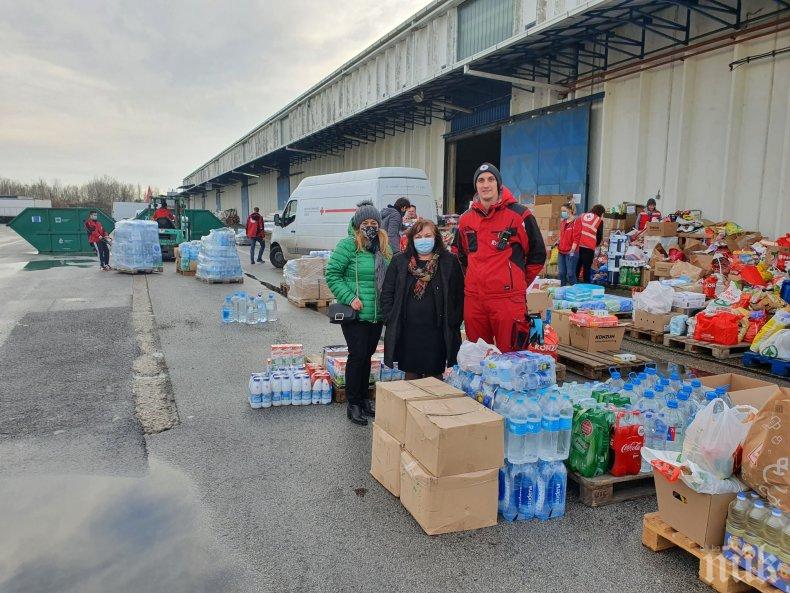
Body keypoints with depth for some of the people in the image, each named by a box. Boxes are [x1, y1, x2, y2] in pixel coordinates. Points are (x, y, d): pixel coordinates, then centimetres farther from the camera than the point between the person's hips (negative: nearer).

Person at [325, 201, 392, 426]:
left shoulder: (383, 248, 8)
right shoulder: (348, 245, -10)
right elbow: (332, 273, -11)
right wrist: (349, 298, -17)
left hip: (377, 315, 6)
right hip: (355, 314, -6)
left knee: (367, 356, 15)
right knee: (357, 356, -2)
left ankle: (364, 398, 28)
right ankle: (353, 404, 11)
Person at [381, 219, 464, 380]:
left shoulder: (450, 262, 2)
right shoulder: (399, 261, 6)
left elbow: (459, 295, 2)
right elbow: (387, 293, 6)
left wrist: (453, 323, -4)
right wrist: (390, 321, -2)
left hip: (437, 332, -1)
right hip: (407, 332, 1)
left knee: (435, 376, 7)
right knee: (411, 374, 12)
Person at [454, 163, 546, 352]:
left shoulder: (519, 215, -3)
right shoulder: (466, 219, 11)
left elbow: (537, 254, 5)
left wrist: (518, 283, 4)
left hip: (508, 298, -4)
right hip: (473, 298, 5)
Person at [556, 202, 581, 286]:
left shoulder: (576, 222, -8)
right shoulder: (563, 222, 14)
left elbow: (576, 238, -14)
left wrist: (572, 250, -18)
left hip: (570, 252, -7)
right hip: (561, 252, 7)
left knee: (570, 274, -5)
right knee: (562, 273, 11)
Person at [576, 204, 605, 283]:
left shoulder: (582, 216, 14)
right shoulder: (599, 220, 4)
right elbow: (599, 235, 10)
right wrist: (596, 244, 28)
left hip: (578, 245, 4)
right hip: (589, 247, -4)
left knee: (577, 265, 12)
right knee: (587, 267, 3)